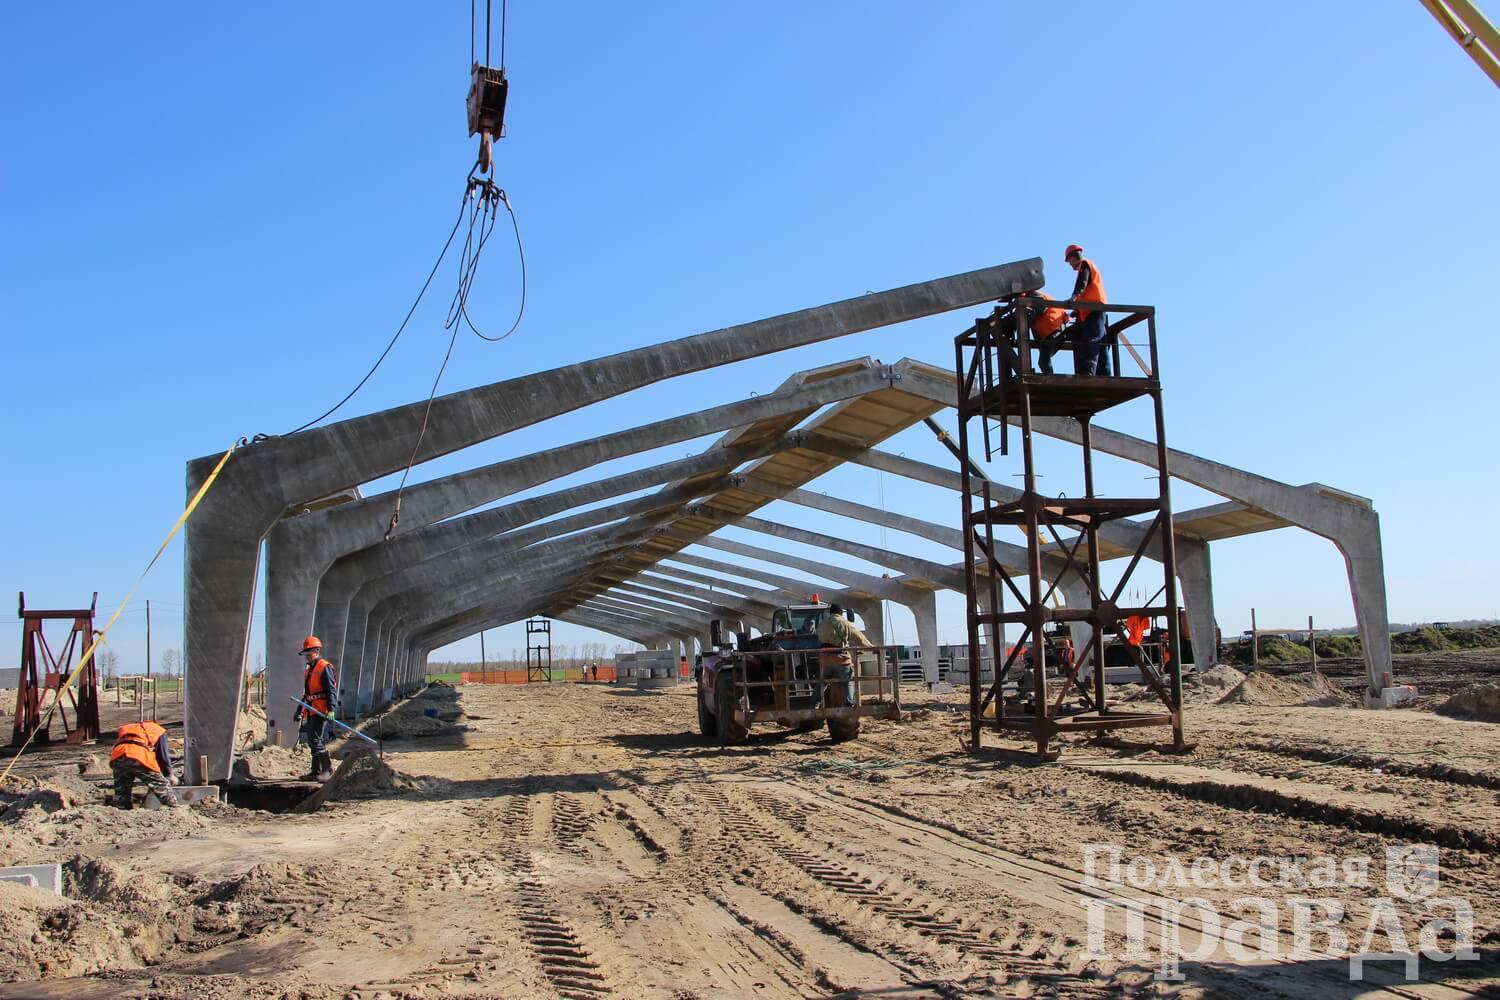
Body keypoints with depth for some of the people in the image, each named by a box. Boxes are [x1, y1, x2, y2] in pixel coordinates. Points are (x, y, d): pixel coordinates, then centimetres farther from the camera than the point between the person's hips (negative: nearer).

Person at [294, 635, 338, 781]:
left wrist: (331, 709, -25)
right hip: (311, 711, 10)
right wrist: (299, 710, 26)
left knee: (315, 740, -14)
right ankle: (316, 771, 18)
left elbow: (331, 690, -17)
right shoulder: (308, 670, 20)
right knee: (312, 741, 11)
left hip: (321, 711, -10)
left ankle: (328, 770, -10)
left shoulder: (325, 667, -9)